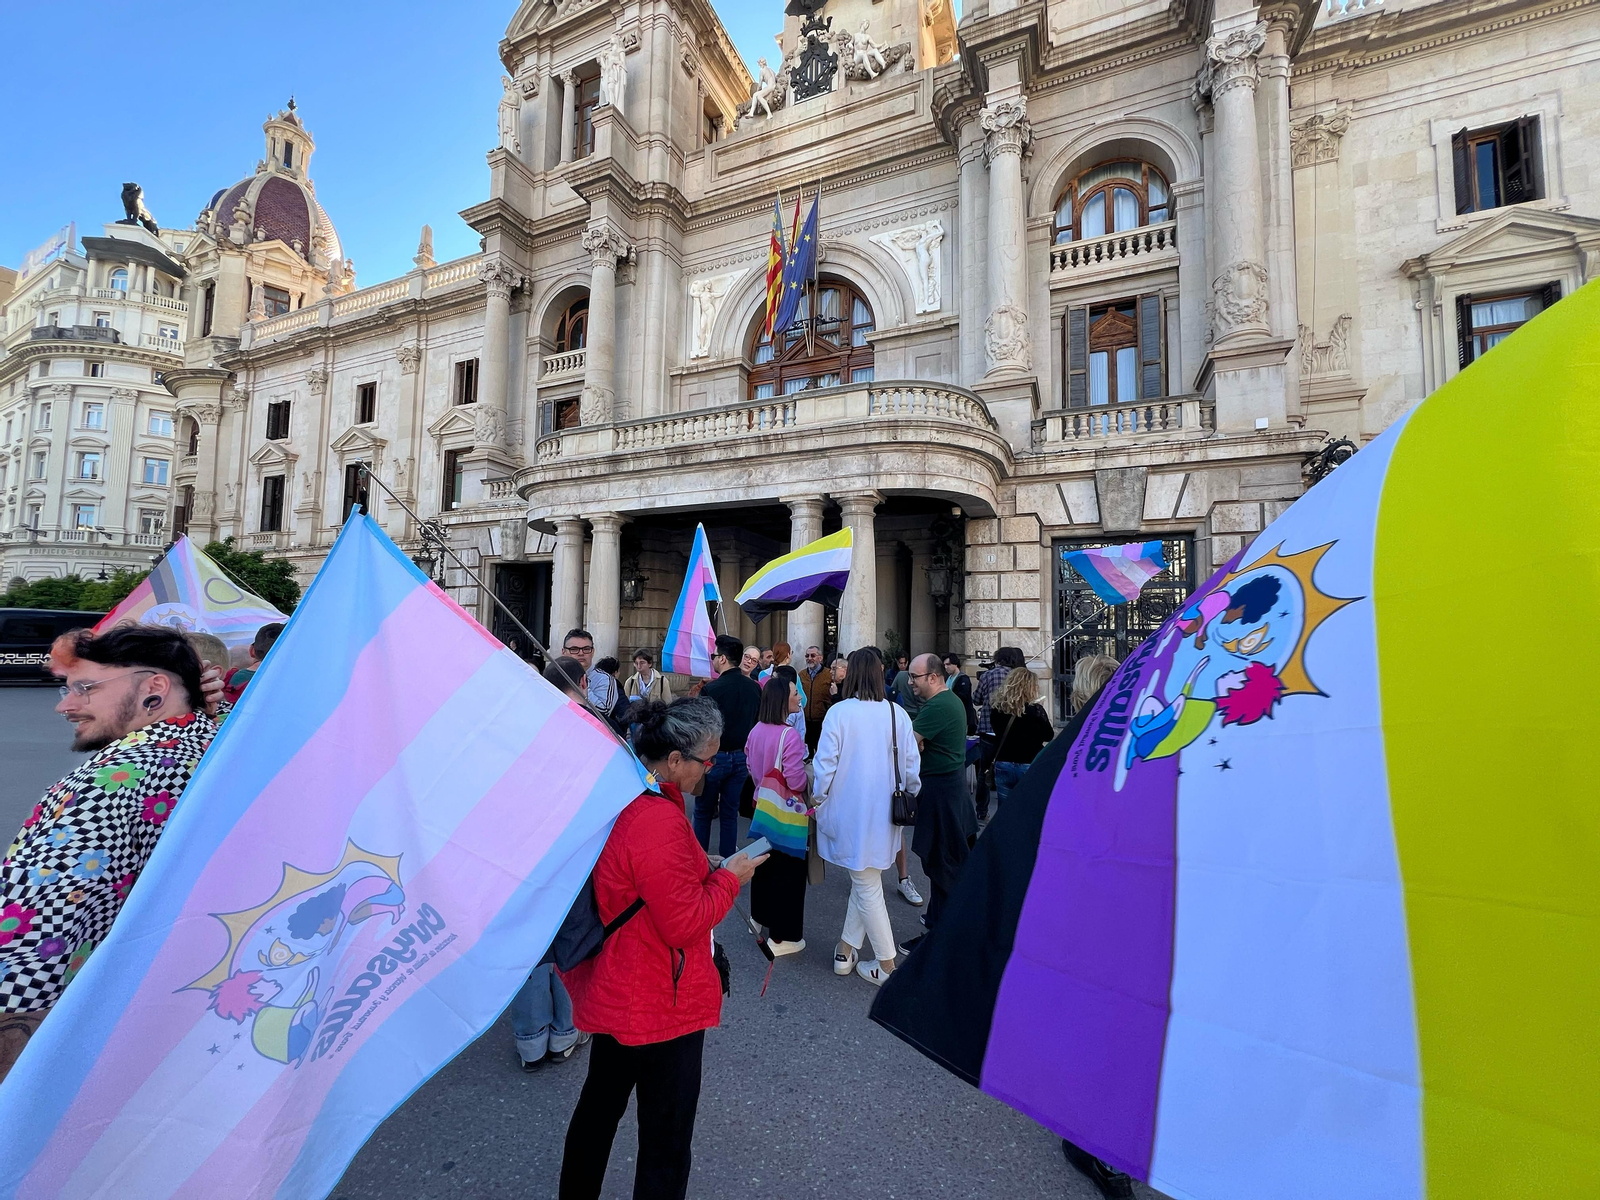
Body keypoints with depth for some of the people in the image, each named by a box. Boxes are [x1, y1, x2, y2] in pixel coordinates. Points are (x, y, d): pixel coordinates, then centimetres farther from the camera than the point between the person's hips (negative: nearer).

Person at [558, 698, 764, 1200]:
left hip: (610, 990, 9)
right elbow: (686, 925, -26)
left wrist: (707, 872, 6)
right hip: (659, 1007, -9)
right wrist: (729, 878, -12)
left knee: (598, 1106, 29)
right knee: (665, 1141, 13)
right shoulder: (660, 823, -32)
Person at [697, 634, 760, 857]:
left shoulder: (710, 689, -18)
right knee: (730, 813, 14)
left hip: (714, 757, -4)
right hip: (740, 757, 5)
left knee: (703, 813, 11)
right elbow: (758, 721, 6)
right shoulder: (754, 687, -2)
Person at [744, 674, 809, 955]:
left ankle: (761, 918, 39)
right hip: (786, 813, -8)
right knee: (787, 873, 5)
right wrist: (809, 772, -3)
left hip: (763, 807, 8)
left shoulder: (755, 731, -1)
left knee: (764, 865, 22)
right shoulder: (790, 735, -24)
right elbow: (797, 781, -22)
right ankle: (782, 936, 15)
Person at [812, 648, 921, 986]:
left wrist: (818, 800, 4)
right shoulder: (897, 714, -6)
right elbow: (912, 765, 0)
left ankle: (886, 965, 18)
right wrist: (910, 796, 17)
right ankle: (847, 950, 30)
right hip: (883, 815, 3)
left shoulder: (839, 712, -15)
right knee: (865, 881, 19)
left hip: (850, 813, -3)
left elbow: (825, 764, -12)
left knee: (866, 886, 10)